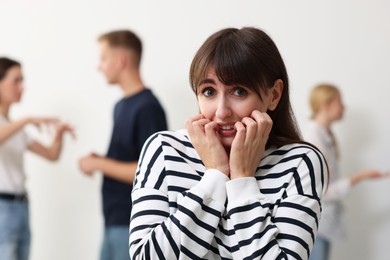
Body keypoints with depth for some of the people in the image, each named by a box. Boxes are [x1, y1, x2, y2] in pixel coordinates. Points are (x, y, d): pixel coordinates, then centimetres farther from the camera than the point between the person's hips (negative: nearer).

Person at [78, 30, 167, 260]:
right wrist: (99, 161, 3)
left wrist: (100, 164, -14)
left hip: (133, 223, -9)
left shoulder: (148, 108, -15)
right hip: (115, 221, 9)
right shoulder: (122, 106, 14)